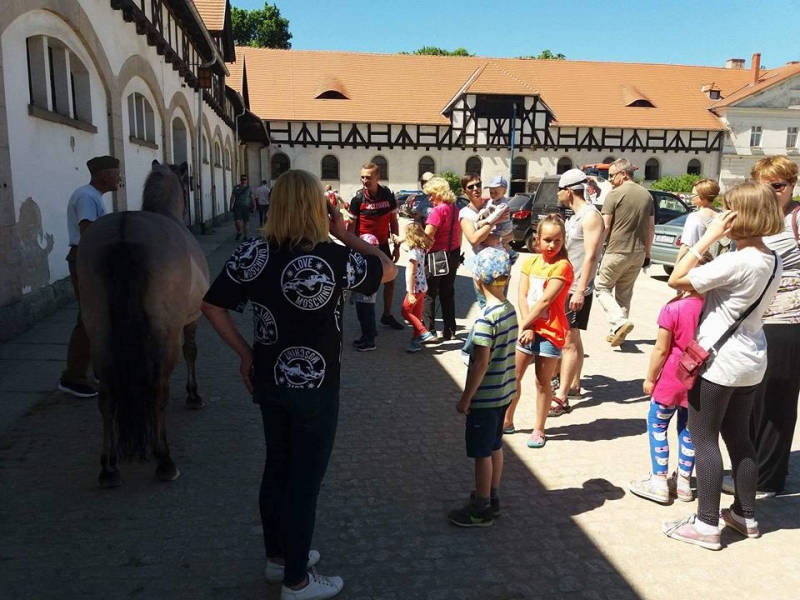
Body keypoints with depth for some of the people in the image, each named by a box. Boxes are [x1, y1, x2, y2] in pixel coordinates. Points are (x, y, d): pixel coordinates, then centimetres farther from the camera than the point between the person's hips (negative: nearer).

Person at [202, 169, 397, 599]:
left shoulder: (252, 254, -6)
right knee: (305, 479, 9)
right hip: (314, 387, -5)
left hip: (268, 380, 6)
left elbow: (212, 306, -1)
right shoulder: (333, 259, -20)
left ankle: (278, 557, 41)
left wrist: (244, 353, 6)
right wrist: (344, 235, -1)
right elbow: (389, 270, -5)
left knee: (276, 467, 22)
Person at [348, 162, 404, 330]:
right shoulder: (358, 198, -12)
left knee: (390, 280, 11)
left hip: (383, 245, 4)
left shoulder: (388, 195, -5)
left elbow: (393, 222, 3)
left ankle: (387, 315, 28)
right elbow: (351, 226, -6)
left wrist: (397, 247, 2)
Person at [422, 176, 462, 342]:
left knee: (429, 294, 3)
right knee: (448, 293, 14)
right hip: (453, 255, 8)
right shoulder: (455, 209, 7)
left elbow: (427, 236, -22)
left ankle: (429, 331, 3)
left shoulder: (438, 210, -16)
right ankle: (449, 331, 17)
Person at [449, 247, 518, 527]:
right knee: (495, 446, 20)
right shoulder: (510, 309, 1)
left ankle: (481, 510, 19)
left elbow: (481, 362, -23)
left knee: (482, 452, 5)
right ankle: (492, 498, 34)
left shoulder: (486, 317, -24)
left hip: (485, 396, -8)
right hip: (504, 391, 8)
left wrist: (466, 398, -14)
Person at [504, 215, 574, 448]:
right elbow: (522, 296, -3)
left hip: (550, 332, -5)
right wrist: (526, 327, -13)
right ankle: (507, 421, 28)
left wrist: (524, 324, -15)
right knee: (514, 376, 12)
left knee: (542, 382, 5)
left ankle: (539, 429, 19)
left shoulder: (562, 266, -12)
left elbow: (544, 301, -18)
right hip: (527, 329, 5)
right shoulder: (530, 262, 4)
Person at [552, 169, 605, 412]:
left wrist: (580, 290, -24)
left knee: (569, 341, -9)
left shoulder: (591, 216, -14)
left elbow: (590, 256, -20)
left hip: (577, 289, -10)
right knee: (571, 339, 17)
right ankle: (573, 385, 28)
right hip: (565, 286, 10)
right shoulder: (575, 215, 15)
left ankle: (561, 397, -8)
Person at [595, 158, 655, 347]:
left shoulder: (615, 194, -9)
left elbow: (605, 226, -12)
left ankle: (620, 323, -10)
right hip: (638, 253, 6)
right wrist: (647, 252, 20)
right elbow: (651, 227, 13)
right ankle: (618, 331, 19)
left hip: (617, 251, -6)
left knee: (601, 288, 8)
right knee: (624, 292, 16)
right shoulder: (646, 195, 10)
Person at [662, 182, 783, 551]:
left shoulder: (736, 262, -23)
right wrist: (699, 290, 1)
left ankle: (706, 525, 9)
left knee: (703, 438, 2)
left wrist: (708, 237, -16)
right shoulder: (773, 261, 5)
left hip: (719, 360, -9)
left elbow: (675, 280, -18)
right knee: (738, 436, 19)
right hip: (752, 360, 9)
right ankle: (745, 515, 31)